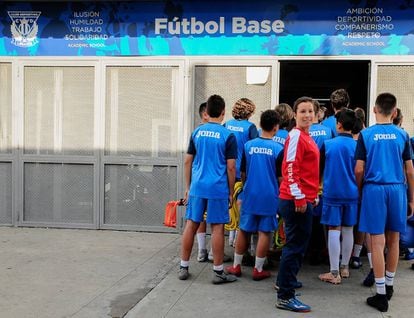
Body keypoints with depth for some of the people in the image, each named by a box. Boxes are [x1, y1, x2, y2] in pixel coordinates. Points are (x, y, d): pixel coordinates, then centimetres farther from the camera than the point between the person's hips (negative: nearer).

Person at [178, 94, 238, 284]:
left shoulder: (197, 132, 8)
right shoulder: (228, 136, -5)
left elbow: (187, 162, 11)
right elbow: (231, 168, -6)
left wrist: (188, 188, 18)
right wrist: (231, 192, 4)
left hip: (197, 187, 4)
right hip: (218, 189, -4)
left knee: (191, 225, 10)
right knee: (217, 228, 1)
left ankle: (183, 268, 16)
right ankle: (218, 272, 8)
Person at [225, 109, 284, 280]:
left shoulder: (248, 145, -1)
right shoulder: (278, 149, -9)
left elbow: (243, 173, 7)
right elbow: (280, 177, -5)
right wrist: (280, 193, 12)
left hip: (250, 195, 3)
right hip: (269, 196, -2)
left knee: (244, 230, 12)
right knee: (264, 232, 5)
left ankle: (236, 266, 20)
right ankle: (258, 269, 9)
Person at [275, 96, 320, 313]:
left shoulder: (307, 137, 15)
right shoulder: (296, 135, -14)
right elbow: (290, 168, -20)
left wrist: (312, 196, 22)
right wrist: (299, 197, -21)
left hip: (304, 199, 10)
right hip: (296, 200, -10)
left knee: (298, 244, 19)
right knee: (296, 246, -5)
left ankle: (285, 281, 34)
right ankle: (285, 297, 1)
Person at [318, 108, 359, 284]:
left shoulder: (327, 144, -6)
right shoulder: (357, 146, -3)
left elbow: (319, 169, 5)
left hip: (332, 193, -2)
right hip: (351, 194, 2)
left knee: (334, 230, -1)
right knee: (348, 230, 12)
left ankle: (334, 273, -1)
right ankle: (345, 268, 23)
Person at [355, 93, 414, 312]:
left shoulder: (366, 134, -1)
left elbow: (359, 169, -4)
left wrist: (358, 191, 12)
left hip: (374, 189, -2)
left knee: (377, 242, 0)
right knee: (393, 240, 15)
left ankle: (381, 295, 2)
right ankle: (389, 285, 30)